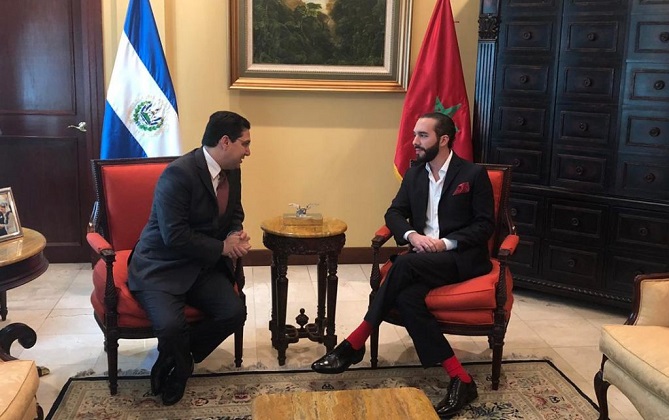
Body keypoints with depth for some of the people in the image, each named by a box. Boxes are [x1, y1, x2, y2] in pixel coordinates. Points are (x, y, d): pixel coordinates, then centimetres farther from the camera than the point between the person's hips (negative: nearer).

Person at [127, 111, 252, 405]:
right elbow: (175, 236, -25)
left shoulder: (232, 171, 4)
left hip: (204, 266, 7)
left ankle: (177, 360, 7)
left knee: (235, 313, -16)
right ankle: (180, 365, 8)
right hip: (161, 267, -7)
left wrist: (236, 237, -6)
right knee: (171, 326, -30)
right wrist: (222, 248, -16)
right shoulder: (179, 173, -21)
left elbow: (235, 216, 18)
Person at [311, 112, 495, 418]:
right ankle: (460, 379, -26)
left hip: (463, 257, -5)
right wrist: (412, 235, -13)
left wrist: (447, 243, -18)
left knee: (404, 264, -33)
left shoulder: (474, 174, -2)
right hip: (423, 258, 5)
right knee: (407, 296, -30)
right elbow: (394, 213, 9)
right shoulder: (414, 174, 14)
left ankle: (355, 343, -21)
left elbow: (485, 225, -5)